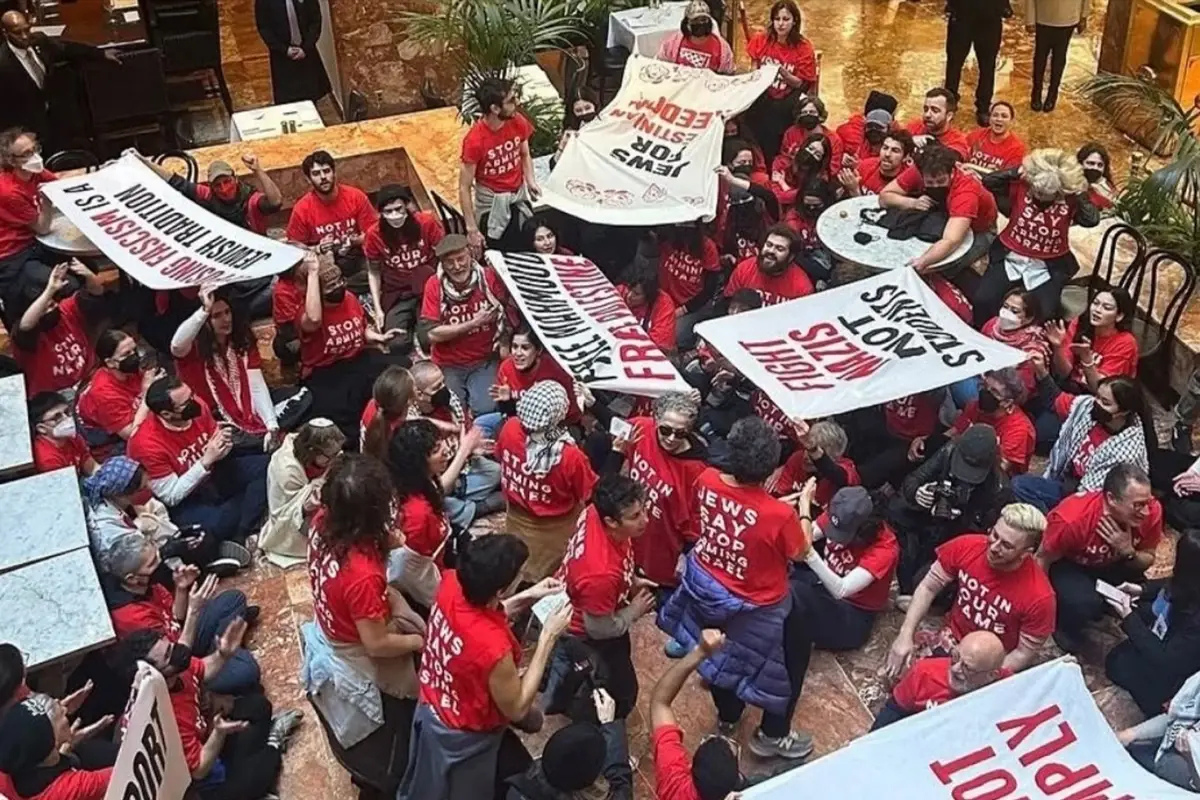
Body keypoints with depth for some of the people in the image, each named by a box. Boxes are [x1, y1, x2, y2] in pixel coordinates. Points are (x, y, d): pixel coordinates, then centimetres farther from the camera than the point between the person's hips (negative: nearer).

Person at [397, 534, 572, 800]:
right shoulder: (494, 648, -43)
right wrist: (547, 638, -24)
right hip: (462, 740, -5)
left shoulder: (450, 583, -23)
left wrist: (526, 599, -5)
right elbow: (516, 709, -22)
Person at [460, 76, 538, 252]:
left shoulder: (518, 121, -11)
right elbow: (464, 188, -19)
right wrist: (472, 229, -20)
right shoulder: (475, 140, -25)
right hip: (492, 203, -5)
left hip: (520, 195, 5)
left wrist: (531, 181, -8)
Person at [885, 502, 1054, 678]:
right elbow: (928, 588, -4)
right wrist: (905, 635, -13)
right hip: (950, 641, 3)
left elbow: (1024, 653, -14)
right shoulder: (965, 547, -19)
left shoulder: (1039, 596, -27)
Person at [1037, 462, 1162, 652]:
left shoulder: (1152, 511, -27)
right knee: (1083, 602, -31)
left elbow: (1147, 560, -8)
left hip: (1112, 564, 5)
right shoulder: (1072, 519, -39)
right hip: (1067, 564, -5)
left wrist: (1128, 552, -31)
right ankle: (1066, 628, 3)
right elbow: (1043, 559, -20)